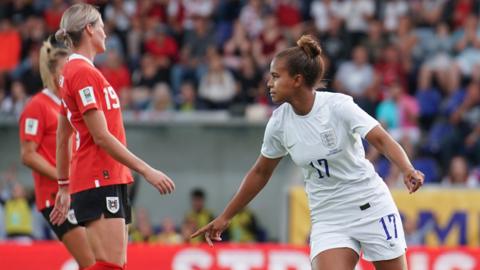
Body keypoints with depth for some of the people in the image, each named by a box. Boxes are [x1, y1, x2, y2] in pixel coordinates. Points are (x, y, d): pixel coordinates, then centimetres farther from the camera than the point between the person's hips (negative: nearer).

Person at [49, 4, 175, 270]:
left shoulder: (73, 71, 17)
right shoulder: (83, 71, -12)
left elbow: (62, 138, 22)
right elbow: (101, 136, -17)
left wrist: (64, 187, 26)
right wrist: (147, 171, -16)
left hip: (110, 181, 10)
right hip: (100, 181, -10)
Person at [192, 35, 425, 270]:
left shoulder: (338, 106, -16)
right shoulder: (279, 123, -3)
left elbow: (382, 140, -24)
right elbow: (261, 172, 11)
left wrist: (408, 171, -43)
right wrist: (225, 217, 15)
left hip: (370, 206, -3)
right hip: (327, 218, 3)